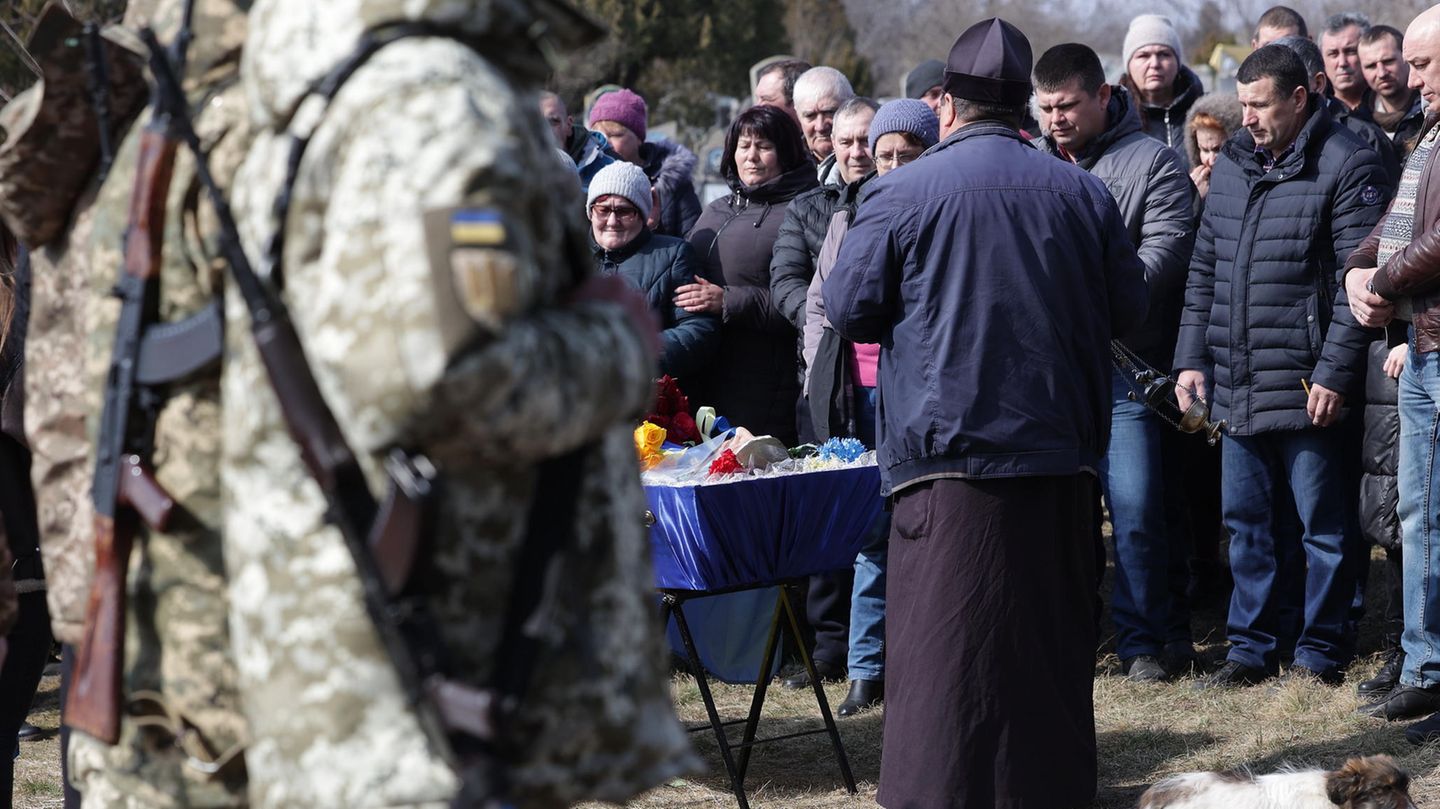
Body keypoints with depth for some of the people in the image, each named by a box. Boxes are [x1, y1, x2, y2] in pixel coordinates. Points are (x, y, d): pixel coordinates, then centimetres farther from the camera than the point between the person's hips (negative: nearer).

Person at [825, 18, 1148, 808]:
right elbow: (1127, 308, 10)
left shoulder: (900, 194, -7)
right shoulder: (1082, 193, 3)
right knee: (1052, 628, 12)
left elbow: (848, 310, -4)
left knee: (945, 634, 0)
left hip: (949, 448, -3)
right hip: (1060, 446, 4)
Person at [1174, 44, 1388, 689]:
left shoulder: (1346, 167, -8)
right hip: (1236, 387, 7)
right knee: (1248, 523, 12)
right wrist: (1192, 358, 11)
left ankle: (1322, 654, 12)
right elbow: (1204, 269, 18)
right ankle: (1252, 648, 22)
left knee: (1322, 523, 3)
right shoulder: (1230, 166, 13)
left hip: (1307, 387, -7)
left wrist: (1334, 374, -16)